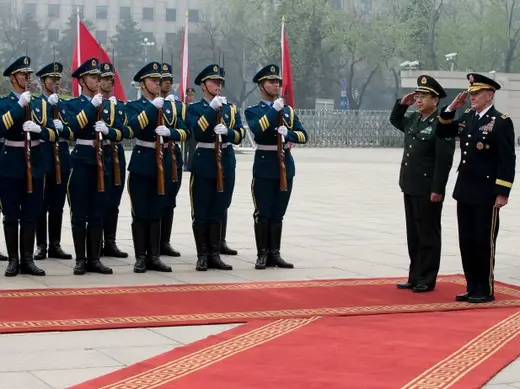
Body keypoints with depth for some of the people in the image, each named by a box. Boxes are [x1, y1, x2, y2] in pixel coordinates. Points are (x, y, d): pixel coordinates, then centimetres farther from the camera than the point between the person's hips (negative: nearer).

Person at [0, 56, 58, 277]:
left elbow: (53, 134, 2)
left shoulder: (41, 103, 10)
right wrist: (20, 105, -24)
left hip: (34, 165, 4)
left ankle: (27, 260, 12)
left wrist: (39, 129, -20)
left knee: (31, 215, 6)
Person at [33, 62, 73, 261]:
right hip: (42, 158, -5)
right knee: (41, 205, 0)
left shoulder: (65, 105, 13)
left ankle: (55, 245, 13)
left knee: (57, 206, 8)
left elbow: (73, 133, 4)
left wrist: (61, 129, -17)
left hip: (62, 159, 5)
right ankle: (41, 245, 6)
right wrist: (49, 103, -25)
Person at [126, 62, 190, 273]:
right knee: (140, 214, -2)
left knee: (157, 214, 8)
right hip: (142, 164, -4)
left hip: (163, 164, 4)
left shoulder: (169, 107, 14)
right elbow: (135, 126, -21)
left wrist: (169, 132, -16)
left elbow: (185, 132, 3)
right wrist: (153, 107, -20)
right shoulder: (134, 106, 0)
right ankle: (140, 258, 3)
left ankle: (154, 256, 13)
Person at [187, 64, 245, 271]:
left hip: (226, 164, 4)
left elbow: (239, 134, -2)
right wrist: (212, 108, -22)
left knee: (219, 211, 7)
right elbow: (197, 130, -18)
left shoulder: (231, 109, 12)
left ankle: (215, 254, 12)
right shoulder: (194, 108, 1)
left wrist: (226, 131, -23)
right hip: (203, 163, -4)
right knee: (201, 213, -1)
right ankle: (202, 256, 6)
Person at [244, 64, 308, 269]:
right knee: (263, 213, -2)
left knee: (278, 213, 8)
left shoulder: (289, 110, 13)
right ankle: (262, 255, 4)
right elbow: (257, 128, -21)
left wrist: (288, 133, -15)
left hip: (285, 165, 4)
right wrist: (274, 109, -20)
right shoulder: (253, 111, 1)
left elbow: (303, 135, 4)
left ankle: (275, 254, 13)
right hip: (264, 166, -4)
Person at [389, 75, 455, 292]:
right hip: (410, 188, 8)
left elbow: (444, 160, -18)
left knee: (428, 235, 1)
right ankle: (415, 277, 20)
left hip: (428, 191, -8)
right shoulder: (414, 120, 10)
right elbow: (395, 120, 31)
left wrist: (437, 190, -20)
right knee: (413, 235, 13)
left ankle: (427, 280, 7)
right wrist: (402, 103, 12)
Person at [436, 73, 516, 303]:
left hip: (486, 195, -7)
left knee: (484, 243, 0)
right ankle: (472, 287, 19)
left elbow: (508, 161, -14)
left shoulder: (501, 122, -11)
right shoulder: (467, 118, 10)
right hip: (465, 192, 7)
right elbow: (442, 132, 19)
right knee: (466, 241, 11)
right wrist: (451, 108, 4)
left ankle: (486, 290, 9)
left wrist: (502, 193, -17)